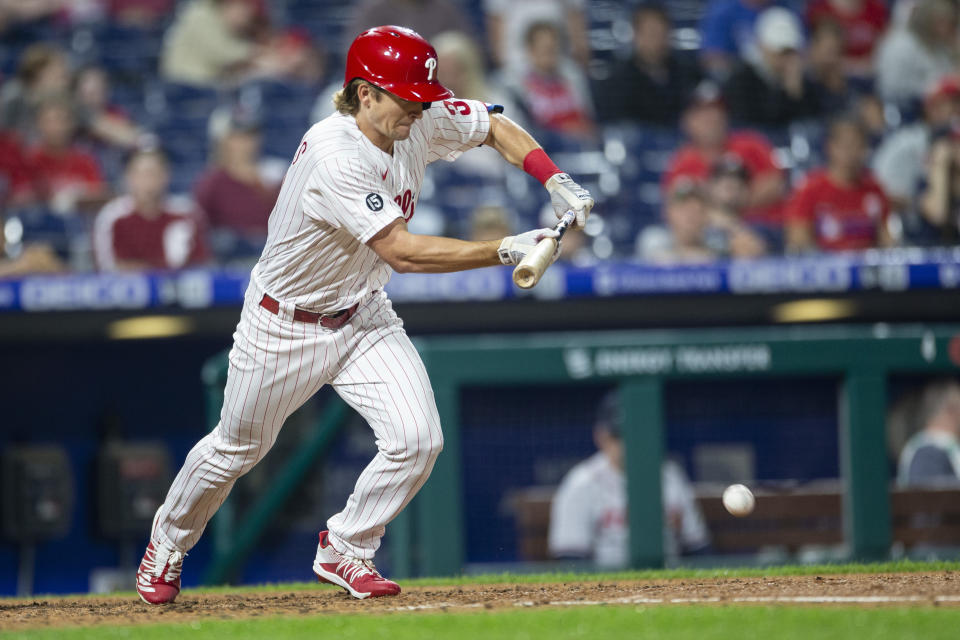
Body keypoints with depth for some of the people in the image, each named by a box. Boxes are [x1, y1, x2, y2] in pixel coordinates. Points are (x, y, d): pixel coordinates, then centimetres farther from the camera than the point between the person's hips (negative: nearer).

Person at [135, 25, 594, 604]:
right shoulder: (334, 156, -34)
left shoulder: (422, 122, -13)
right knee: (238, 449, 14)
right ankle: (169, 541, 42)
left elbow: (495, 127, 5)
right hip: (285, 327, -6)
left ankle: (344, 550, 10)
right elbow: (402, 252, -38)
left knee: (418, 441, -12)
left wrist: (556, 181, -12)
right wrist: (505, 251, -41)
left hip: (364, 316, 6)